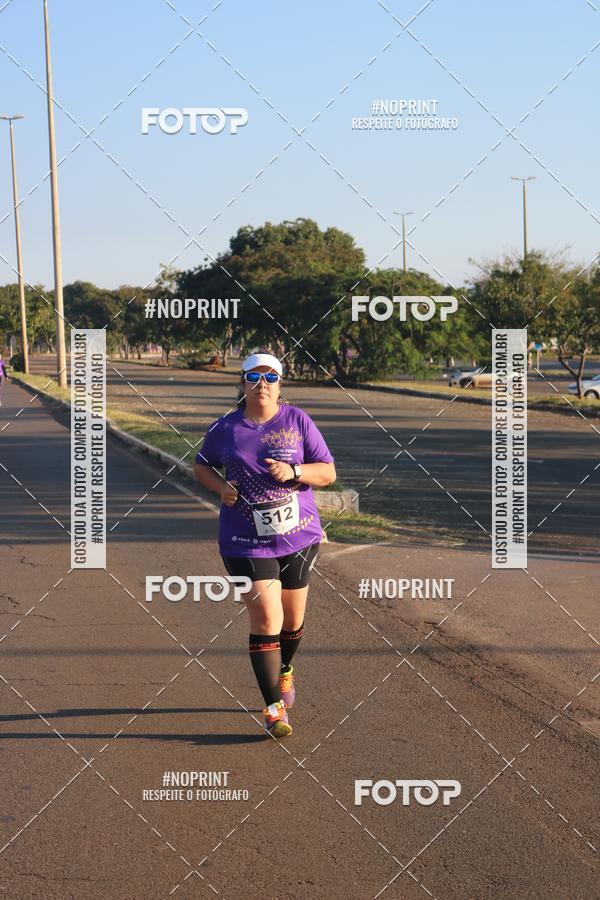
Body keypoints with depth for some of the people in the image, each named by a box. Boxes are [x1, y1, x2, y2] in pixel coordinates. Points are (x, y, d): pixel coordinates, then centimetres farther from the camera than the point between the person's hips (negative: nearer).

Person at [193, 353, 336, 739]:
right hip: (247, 543, -2)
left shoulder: (298, 421, -1)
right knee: (266, 620, -11)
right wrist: (221, 486, -5)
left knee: (293, 619, 15)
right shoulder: (225, 429, 0)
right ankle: (274, 708, -5)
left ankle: (285, 671, 46)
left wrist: (294, 472, -20)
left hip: (299, 536, 2)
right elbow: (201, 466, 16)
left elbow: (328, 473, -1)